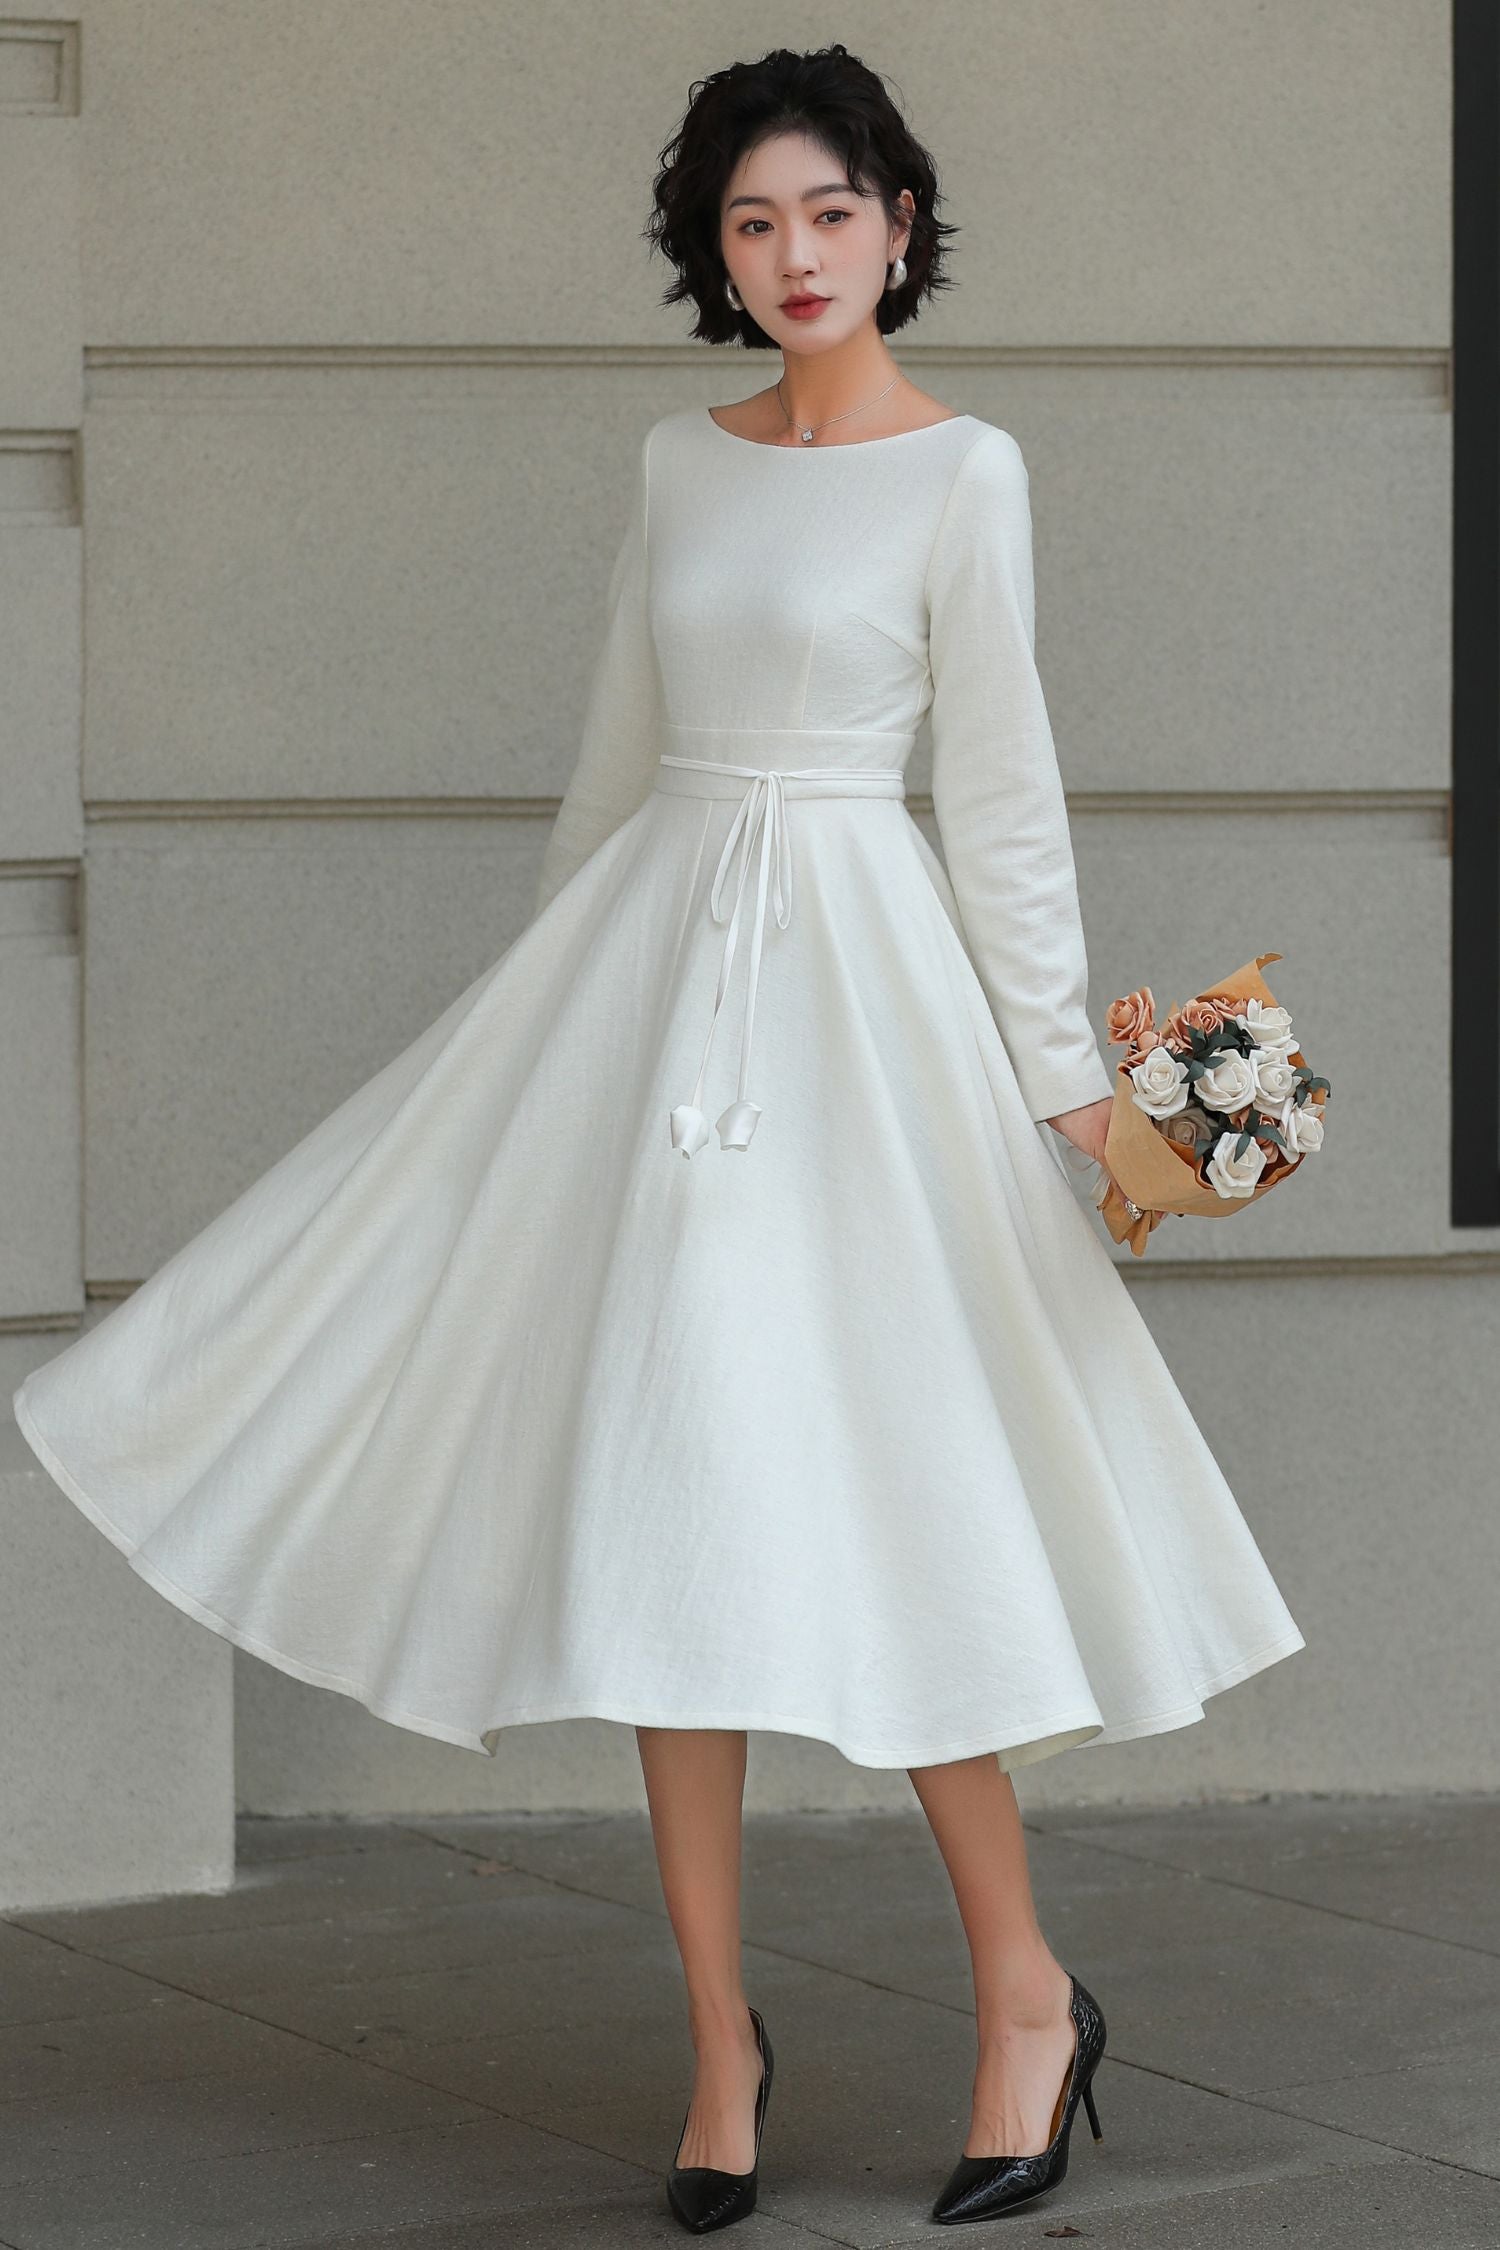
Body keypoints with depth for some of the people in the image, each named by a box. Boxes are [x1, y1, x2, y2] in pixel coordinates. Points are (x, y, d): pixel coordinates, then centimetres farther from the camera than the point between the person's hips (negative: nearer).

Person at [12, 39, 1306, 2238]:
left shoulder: (961, 468, -3)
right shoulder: (681, 463, 12)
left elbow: (1003, 787, -4)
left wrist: (1065, 1065, -6)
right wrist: (549, 997, 23)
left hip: (859, 979, -5)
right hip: (648, 961, 5)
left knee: (858, 1495, -7)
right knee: (658, 1506, 2)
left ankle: (1026, 1993, 10)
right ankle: (720, 2043, 8)